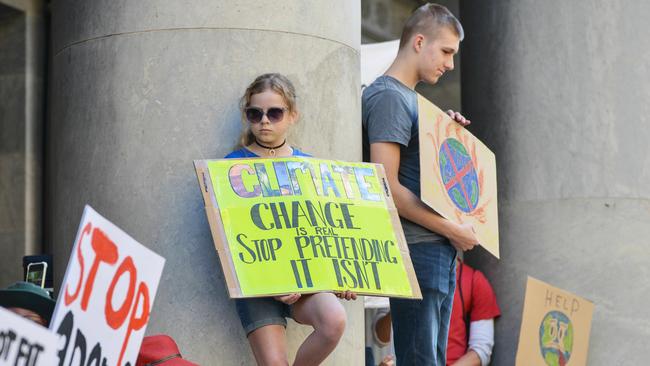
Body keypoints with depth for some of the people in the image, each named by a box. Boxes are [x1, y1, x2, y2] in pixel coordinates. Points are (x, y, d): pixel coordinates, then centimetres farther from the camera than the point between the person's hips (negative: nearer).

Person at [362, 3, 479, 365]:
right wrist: (453, 230, -15)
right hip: (417, 249, -10)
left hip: (440, 249, 10)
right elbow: (387, 187, -19)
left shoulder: (412, 98, 19)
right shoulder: (388, 97, -11)